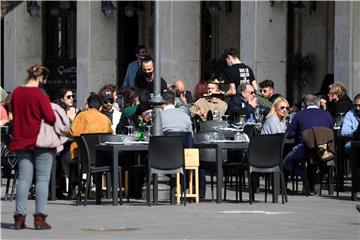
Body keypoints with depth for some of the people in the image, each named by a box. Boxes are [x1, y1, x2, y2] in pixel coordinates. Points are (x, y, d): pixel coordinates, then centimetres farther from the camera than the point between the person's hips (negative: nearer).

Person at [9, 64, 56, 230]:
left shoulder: (16, 92, 4)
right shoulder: (40, 95, -13)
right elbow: (50, 118, -15)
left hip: (21, 140, 5)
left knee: (24, 178, 7)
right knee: (42, 179, 0)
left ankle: (20, 217, 2)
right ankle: (40, 218, -4)